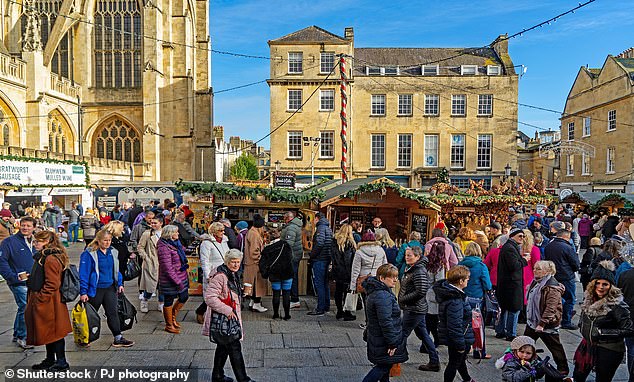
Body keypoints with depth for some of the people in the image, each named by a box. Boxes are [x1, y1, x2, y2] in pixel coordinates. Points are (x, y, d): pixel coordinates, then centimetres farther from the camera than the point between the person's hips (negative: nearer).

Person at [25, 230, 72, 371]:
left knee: (53, 331, 0)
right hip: (45, 302, 10)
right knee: (48, 331, 18)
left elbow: (52, 284, -22)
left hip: (48, 303, -10)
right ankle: (50, 360, 30)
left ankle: (61, 362, 10)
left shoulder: (51, 259, -21)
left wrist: (39, 299, -17)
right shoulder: (43, 256, 12)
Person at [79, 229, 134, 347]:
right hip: (95, 289, -4)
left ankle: (118, 338, 4)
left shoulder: (113, 252, 6)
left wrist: (120, 283, 11)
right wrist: (83, 292, -15)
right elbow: (84, 274, -13)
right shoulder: (89, 254, -13)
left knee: (113, 313, 1)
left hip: (110, 288, 5)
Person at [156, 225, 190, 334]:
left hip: (181, 277, 9)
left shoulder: (175, 243, 6)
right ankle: (169, 325, 23)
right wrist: (178, 282, -21)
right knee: (169, 301, 7)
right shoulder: (164, 248, -21)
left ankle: (173, 316, 35)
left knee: (184, 297, 13)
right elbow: (168, 268, -23)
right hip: (169, 280, -9)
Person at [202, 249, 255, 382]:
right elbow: (209, 298, -27)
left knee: (223, 346, 19)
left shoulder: (233, 275, 10)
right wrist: (227, 310, -26)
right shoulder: (219, 276, -22)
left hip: (230, 315, 10)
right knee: (234, 347, -3)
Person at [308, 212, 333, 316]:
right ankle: (326, 306, 23)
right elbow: (331, 244, 18)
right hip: (327, 259, 10)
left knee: (319, 283, -7)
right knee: (325, 283, 16)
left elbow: (319, 243, -23)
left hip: (319, 259, -10)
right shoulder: (328, 228, 17)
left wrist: (312, 255, -14)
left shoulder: (321, 227, -12)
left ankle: (320, 309, -5)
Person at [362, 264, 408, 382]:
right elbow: (386, 322, -28)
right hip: (384, 341, -10)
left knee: (385, 366, 21)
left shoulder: (376, 292, 9)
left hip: (376, 338, 10)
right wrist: (392, 343, -22)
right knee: (384, 366, 1)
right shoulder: (383, 296, -26)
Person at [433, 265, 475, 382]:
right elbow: (455, 325, -30)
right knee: (454, 363, 8)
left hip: (452, 337, 11)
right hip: (455, 340, -11)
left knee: (461, 359, 30)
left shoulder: (451, 293, 0)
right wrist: (461, 345, -22)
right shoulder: (455, 301, -32)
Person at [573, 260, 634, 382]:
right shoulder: (589, 299, 2)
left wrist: (602, 332, -21)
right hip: (588, 345, 6)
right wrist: (584, 329, 4)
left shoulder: (616, 305, -18)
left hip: (608, 351, -6)